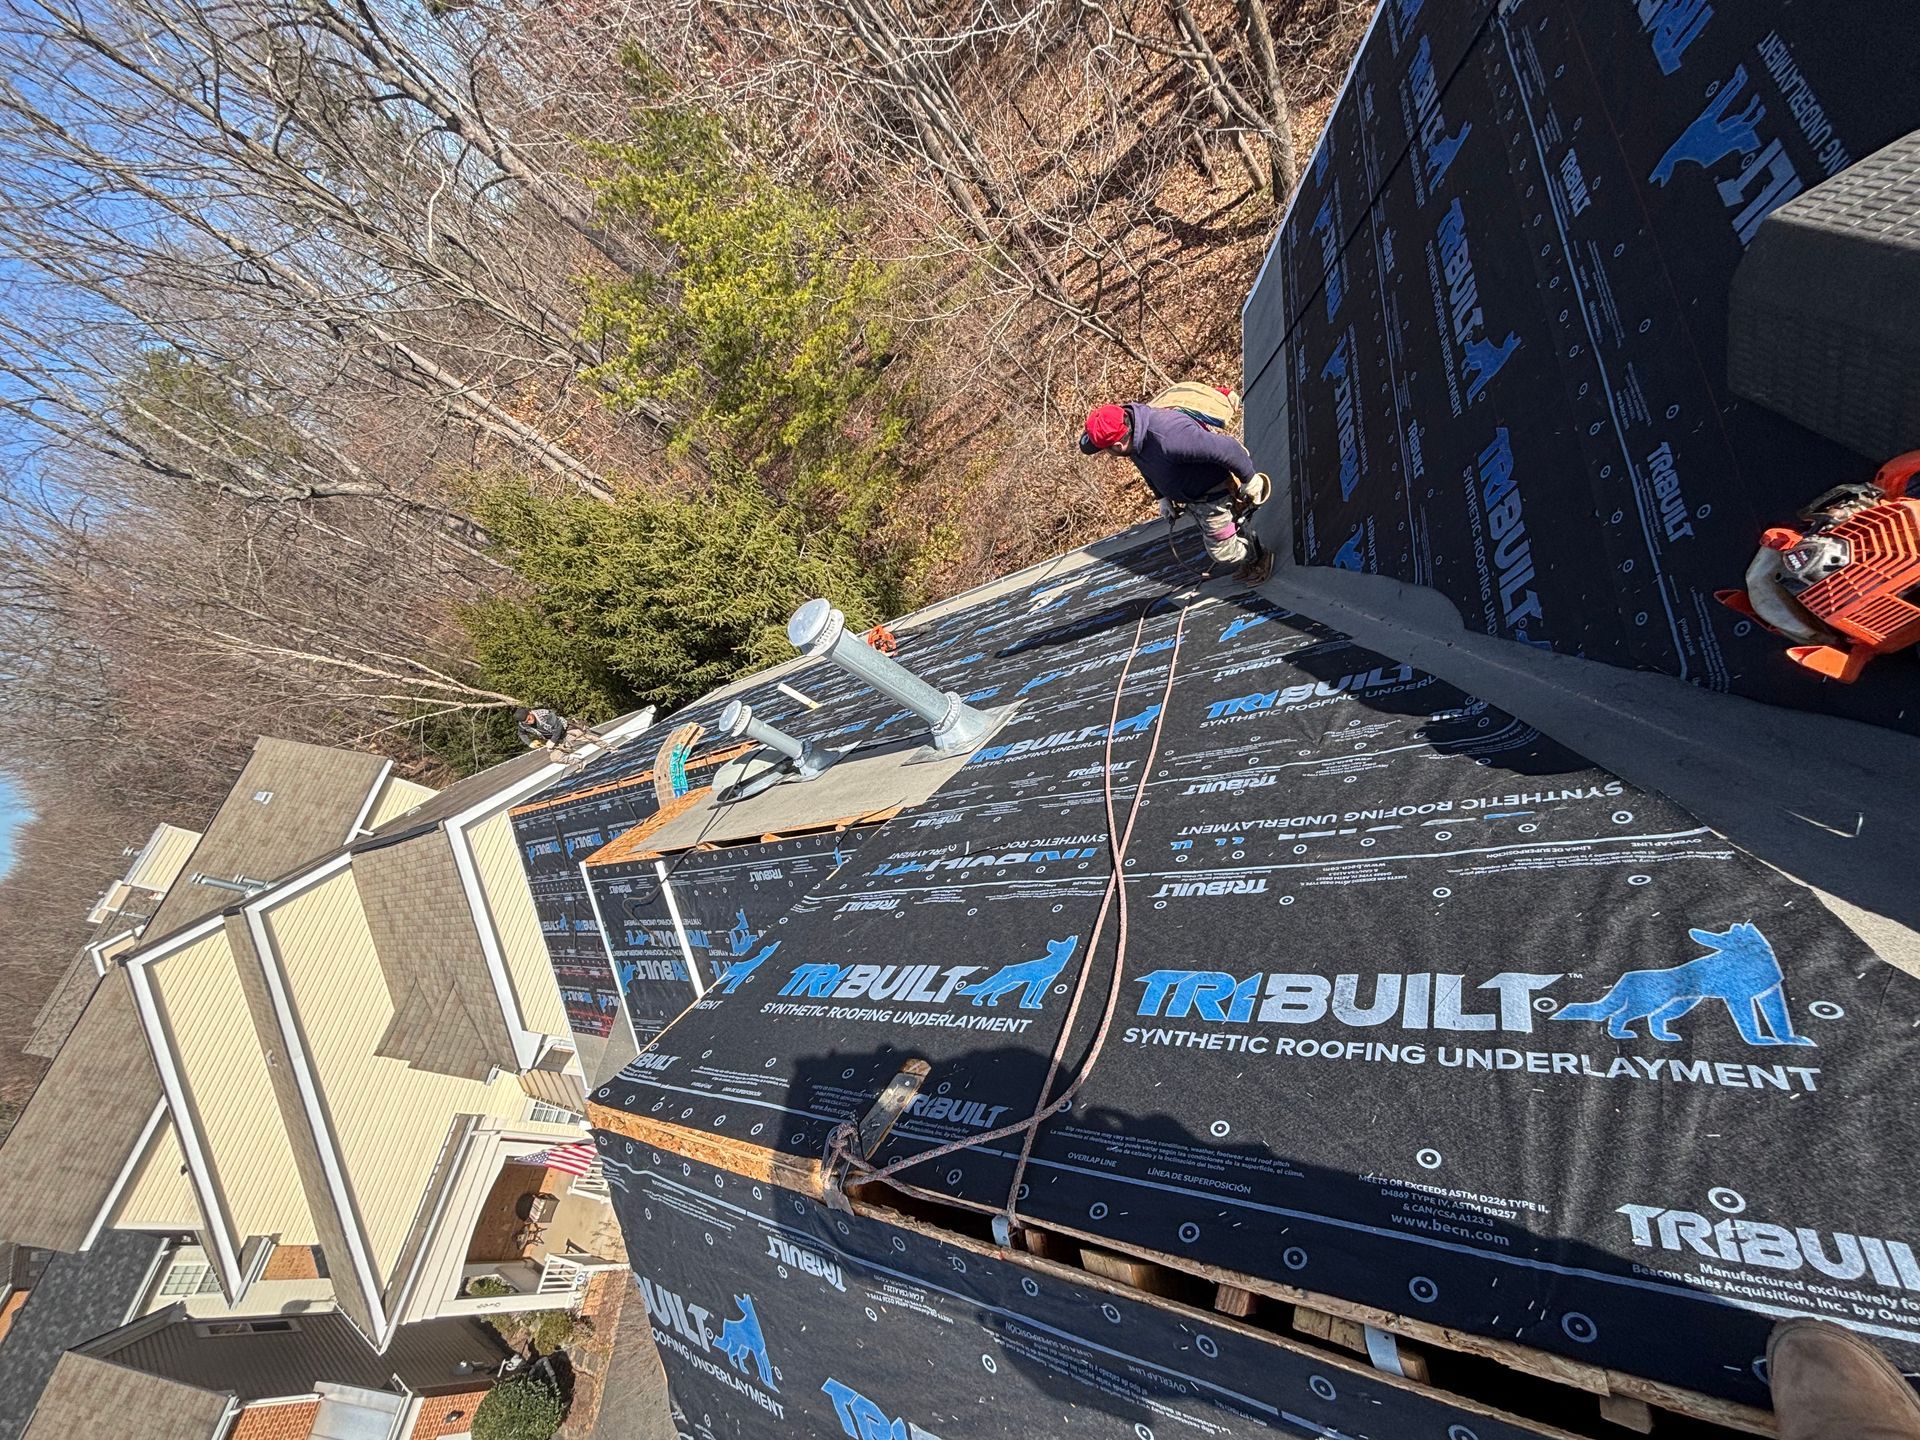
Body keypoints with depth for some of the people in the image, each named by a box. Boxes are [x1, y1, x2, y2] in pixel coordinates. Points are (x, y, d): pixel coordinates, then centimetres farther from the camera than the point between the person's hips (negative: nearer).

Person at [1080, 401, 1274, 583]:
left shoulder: (1169, 440, -46)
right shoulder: (1132, 428, -17)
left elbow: (1225, 448, -38)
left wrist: (1249, 479, -25)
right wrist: (1163, 497, 8)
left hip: (1213, 496, -8)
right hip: (1189, 494, 8)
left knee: (1222, 552, 6)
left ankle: (1259, 558, 37)